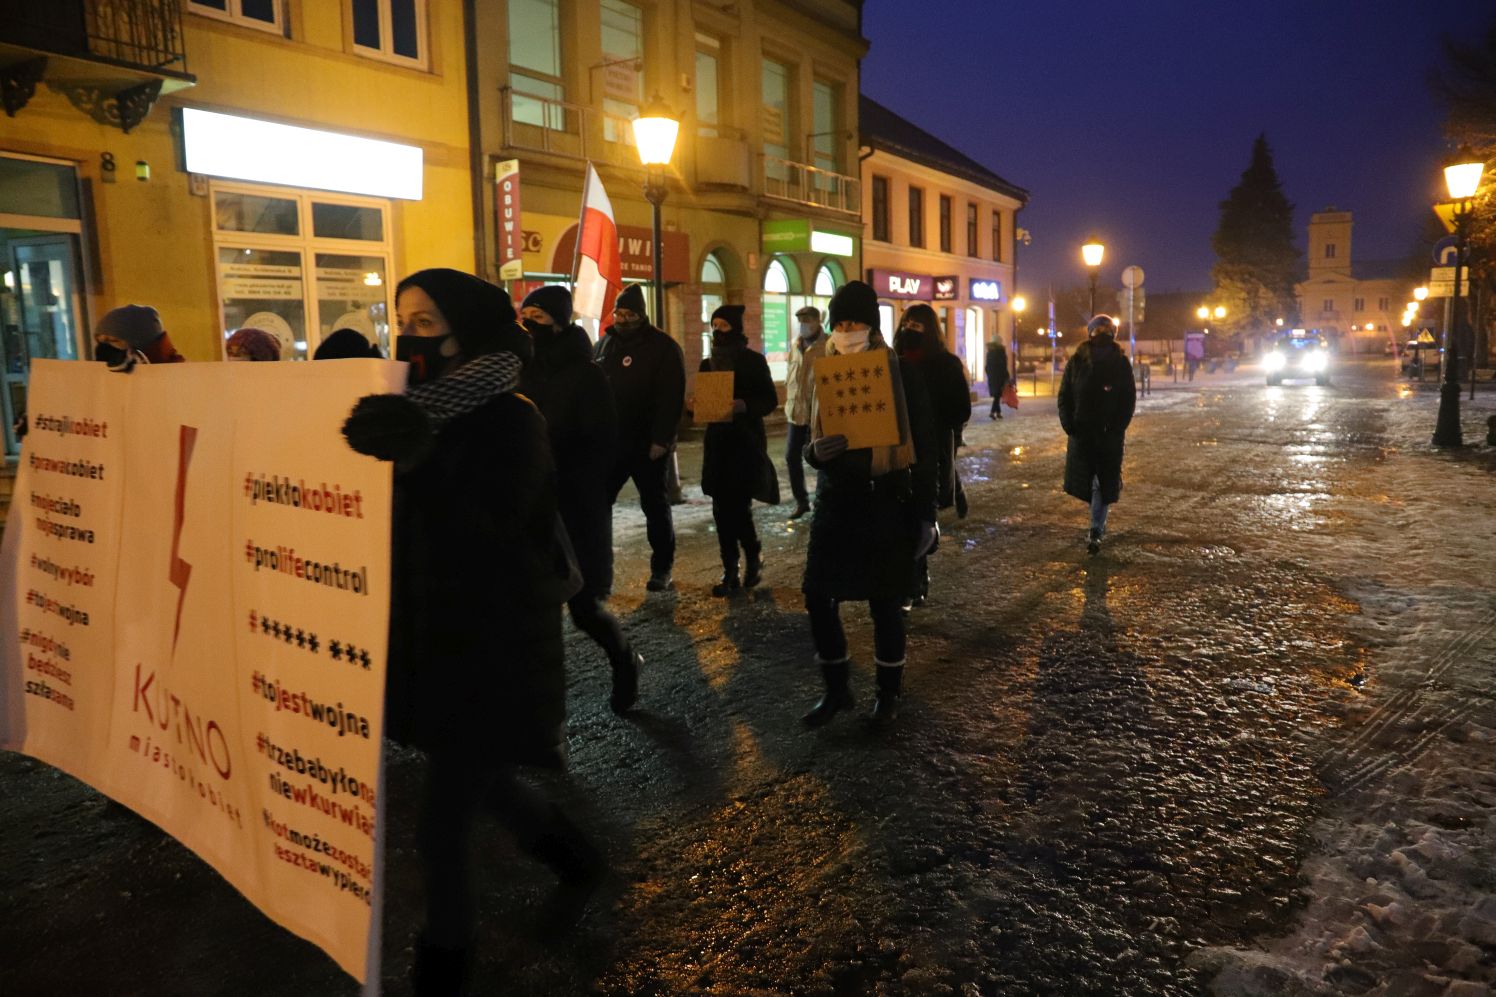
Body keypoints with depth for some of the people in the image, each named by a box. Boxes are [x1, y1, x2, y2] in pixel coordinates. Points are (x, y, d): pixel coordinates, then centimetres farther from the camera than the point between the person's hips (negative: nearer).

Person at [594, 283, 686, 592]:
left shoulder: (663, 347, -8)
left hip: (647, 443, -5)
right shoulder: (605, 343, 11)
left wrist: (661, 439, -21)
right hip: (608, 440, 5)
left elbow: (671, 399, -14)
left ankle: (662, 567, 16)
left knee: (654, 505, 6)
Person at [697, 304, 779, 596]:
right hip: (717, 441, 5)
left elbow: (770, 400, -6)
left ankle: (754, 556, 17)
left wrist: (744, 405, -23)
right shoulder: (708, 363, 12)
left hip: (746, 441, -5)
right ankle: (730, 572, 10)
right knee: (722, 510, 2)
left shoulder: (754, 360, -3)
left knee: (738, 506, -9)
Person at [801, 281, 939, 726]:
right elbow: (813, 444, 10)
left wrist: (924, 511, -5)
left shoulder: (903, 374, -5)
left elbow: (923, 445, -4)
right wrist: (815, 451, -15)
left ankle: (888, 690, 26)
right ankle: (836, 688, 21)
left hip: (887, 504, -4)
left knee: (883, 600, 6)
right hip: (836, 501, 4)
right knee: (817, 596, 3)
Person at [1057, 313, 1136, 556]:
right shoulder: (1077, 361, 0)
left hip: (1109, 434, 0)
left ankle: (1096, 531, 15)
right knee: (1082, 480, 3)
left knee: (1104, 482, 7)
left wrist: (1117, 428, -6)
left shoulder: (1121, 364, 1)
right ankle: (1098, 523, 16)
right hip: (1082, 432, 0)